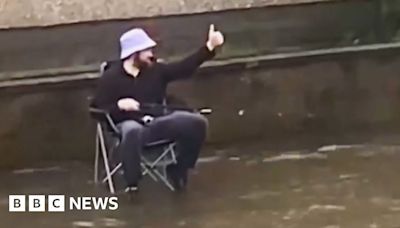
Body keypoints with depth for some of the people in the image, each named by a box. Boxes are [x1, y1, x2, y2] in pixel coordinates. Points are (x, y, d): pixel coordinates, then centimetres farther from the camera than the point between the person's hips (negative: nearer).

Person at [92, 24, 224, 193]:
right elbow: (97, 110, -3)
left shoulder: (155, 70, 10)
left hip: (157, 122, 5)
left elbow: (185, 67, 10)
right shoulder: (110, 77, -2)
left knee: (196, 122, -15)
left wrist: (209, 47, 3)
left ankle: (178, 168, 4)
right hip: (129, 124, -5)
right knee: (132, 132, -44)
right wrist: (119, 105, -21)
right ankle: (132, 184, -28)